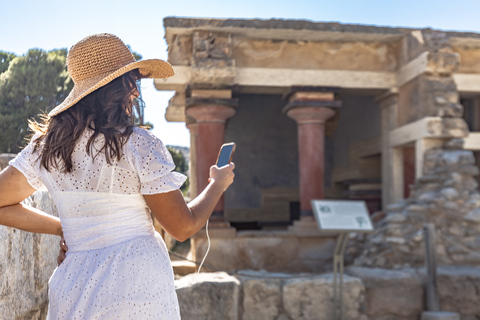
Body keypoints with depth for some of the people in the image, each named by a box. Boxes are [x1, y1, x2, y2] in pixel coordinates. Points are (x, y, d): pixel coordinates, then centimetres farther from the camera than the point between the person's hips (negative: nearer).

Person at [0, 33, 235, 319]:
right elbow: (184, 228, -9)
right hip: (137, 282, -5)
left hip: (73, 286, 5)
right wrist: (219, 184, 9)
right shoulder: (139, 145, -13)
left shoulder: (46, 146, 3)